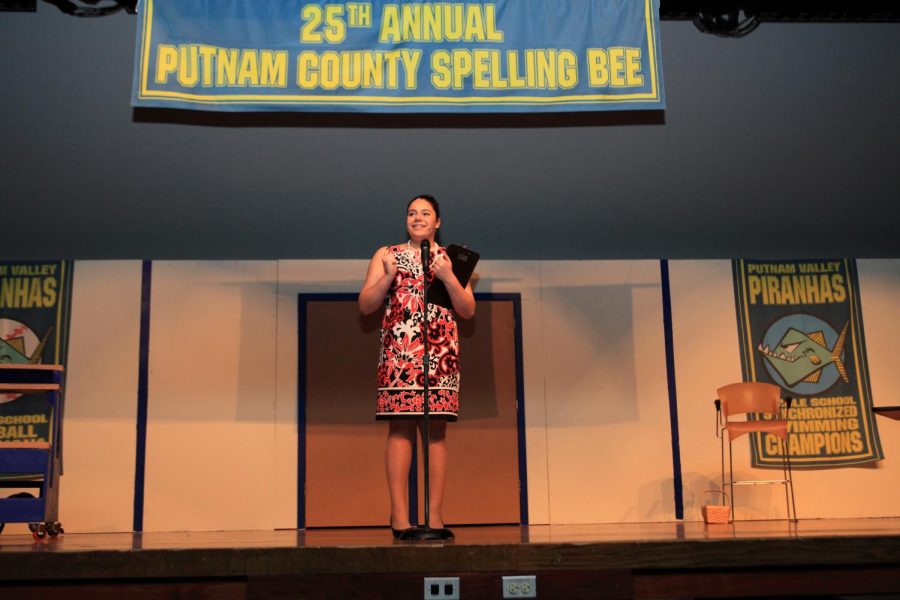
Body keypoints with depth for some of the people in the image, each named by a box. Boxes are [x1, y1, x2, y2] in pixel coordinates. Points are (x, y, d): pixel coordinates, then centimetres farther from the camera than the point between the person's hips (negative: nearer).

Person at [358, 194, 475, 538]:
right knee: (400, 428, -8)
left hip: (440, 353, 1)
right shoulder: (386, 255, 15)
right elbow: (365, 306, 8)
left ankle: (435, 515, -1)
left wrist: (448, 277, -5)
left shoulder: (450, 259, 17)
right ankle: (399, 514, -6)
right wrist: (389, 277, -6)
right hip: (398, 351, -1)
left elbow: (468, 311, 9)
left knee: (436, 429, -3)